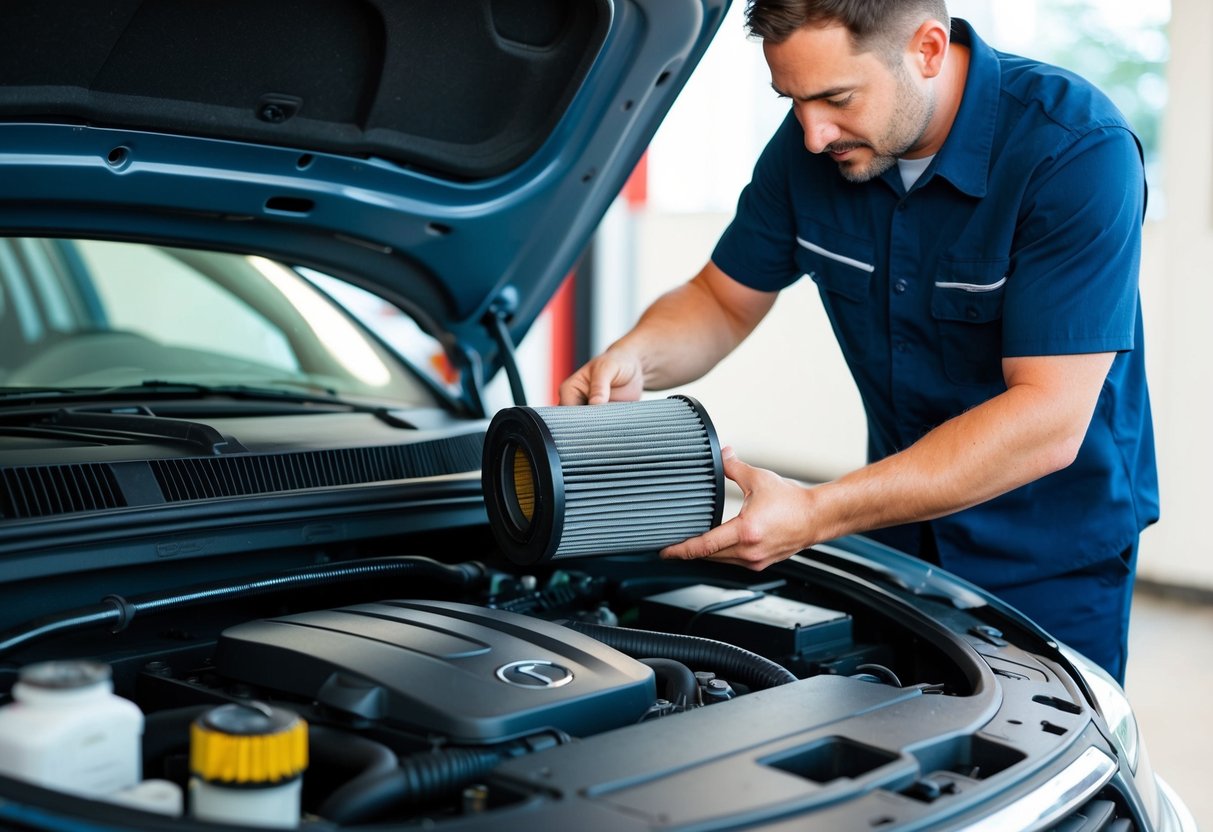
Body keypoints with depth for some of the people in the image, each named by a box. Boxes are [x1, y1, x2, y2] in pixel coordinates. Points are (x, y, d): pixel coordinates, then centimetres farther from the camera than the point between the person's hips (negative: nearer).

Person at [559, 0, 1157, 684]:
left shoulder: (1079, 151, -27)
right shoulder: (812, 143, -10)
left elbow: (1048, 422, -31)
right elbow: (722, 300, 4)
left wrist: (819, 513, -37)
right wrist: (631, 359, -20)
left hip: (1052, 557, -5)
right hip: (900, 535, 5)